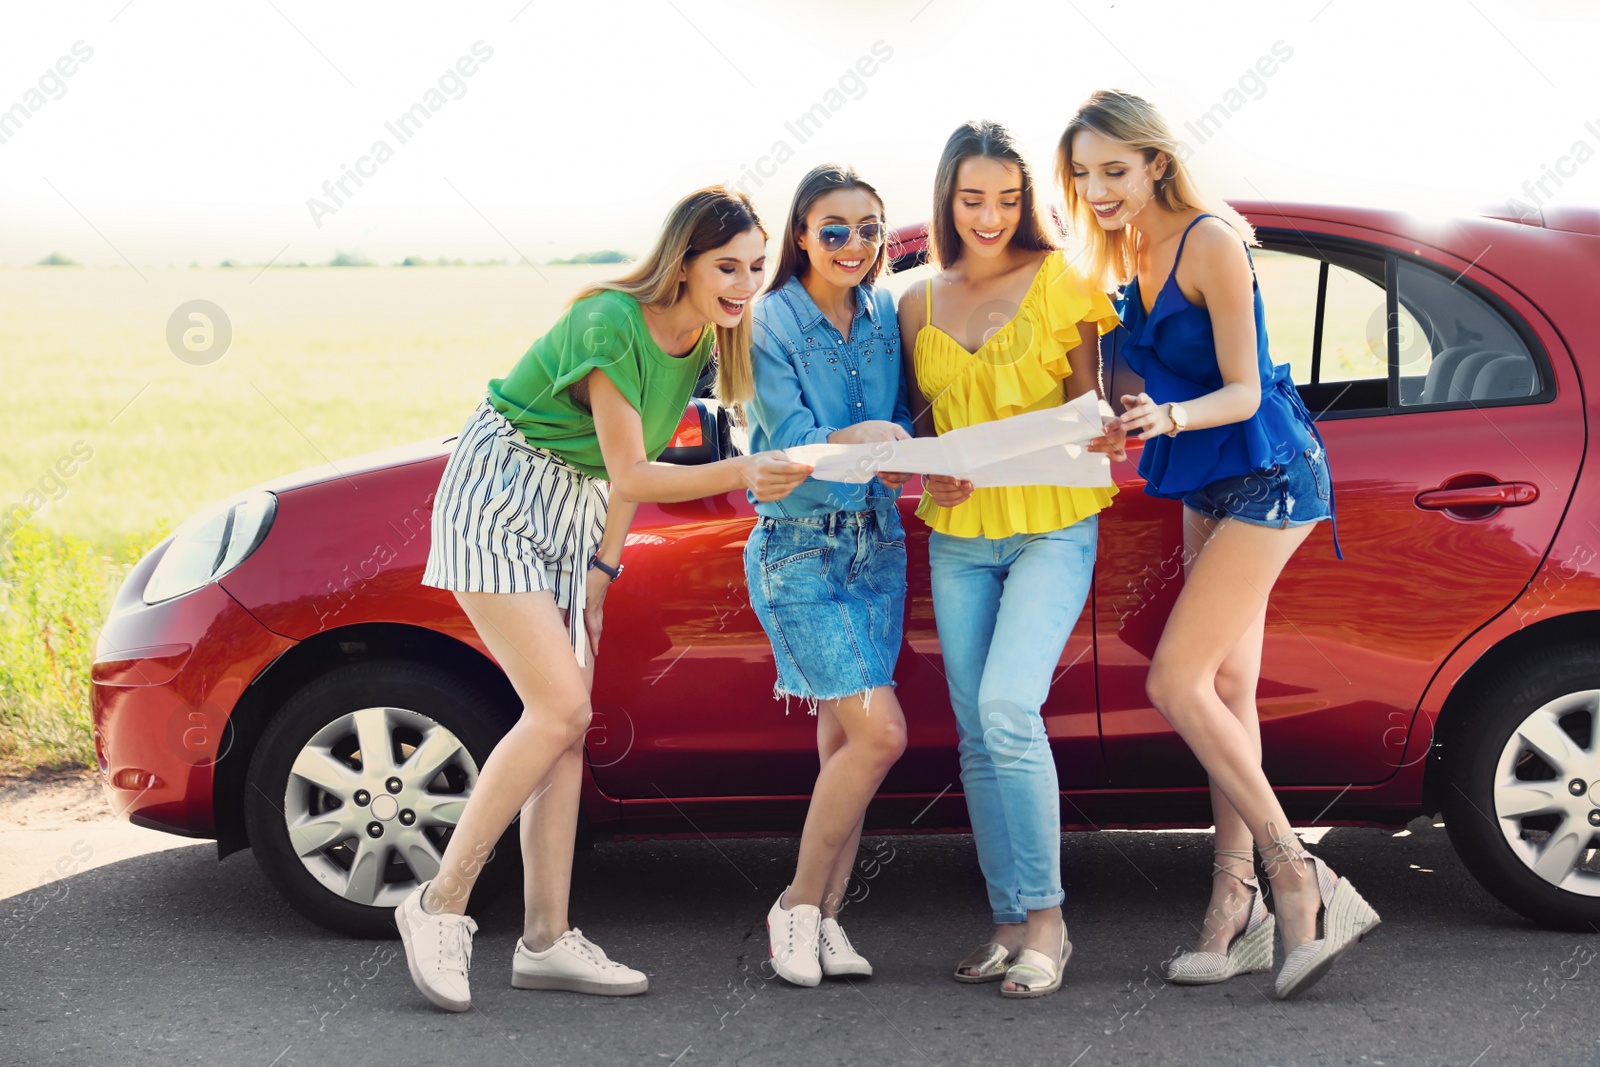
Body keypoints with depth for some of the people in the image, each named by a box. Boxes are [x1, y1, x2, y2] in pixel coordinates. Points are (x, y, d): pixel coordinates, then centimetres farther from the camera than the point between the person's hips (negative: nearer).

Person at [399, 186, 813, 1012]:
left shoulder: (700, 338, 1)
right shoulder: (611, 326, -24)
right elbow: (632, 477, -23)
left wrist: (603, 567, 6)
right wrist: (741, 474, -34)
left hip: (571, 515, 8)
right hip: (497, 502, -8)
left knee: (567, 726, 2)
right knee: (561, 709, -17)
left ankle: (546, 941, 6)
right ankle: (439, 906, -6)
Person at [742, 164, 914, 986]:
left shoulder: (884, 317, 7)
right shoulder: (771, 323, -9)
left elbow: (902, 427, 8)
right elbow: (791, 446, -15)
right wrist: (865, 436, -30)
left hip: (877, 541, 6)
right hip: (799, 548, -5)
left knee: (846, 739, 5)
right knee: (880, 732, -14)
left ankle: (823, 919, 13)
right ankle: (797, 907, 1)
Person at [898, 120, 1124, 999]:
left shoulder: (1061, 279, 0)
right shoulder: (919, 305, 11)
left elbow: (1087, 401, 3)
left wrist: (1101, 434, -20)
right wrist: (928, 474, -6)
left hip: (1051, 527, -4)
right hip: (957, 537, 5)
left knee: (1007, 706, -20)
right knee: (977, 735, 4)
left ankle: (1046, 918, -10)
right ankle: (1009, 923, 13)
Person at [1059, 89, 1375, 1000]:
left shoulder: (1211, 243, -17)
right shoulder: (1134, 252, 8)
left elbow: (1244, 390, -17)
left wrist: (1171, 417, -34)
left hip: (1269, 476, -9)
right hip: (1208, 484, 9)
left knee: (1177, 682, -15)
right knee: (1226, 691, 7)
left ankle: (1301, 881, -10)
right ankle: (1239, 906, 10)